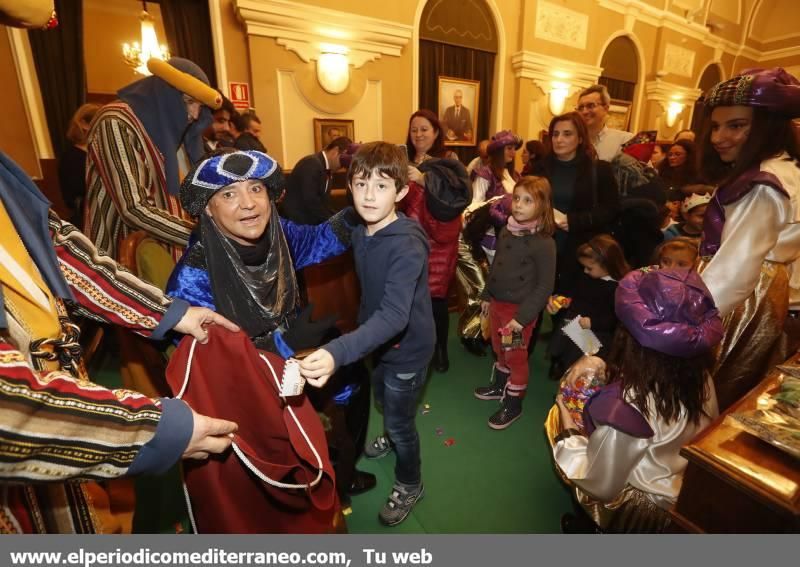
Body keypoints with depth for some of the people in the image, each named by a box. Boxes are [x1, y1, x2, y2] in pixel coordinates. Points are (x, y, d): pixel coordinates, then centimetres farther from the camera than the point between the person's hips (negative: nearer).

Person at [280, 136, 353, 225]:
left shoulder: (325, 170, 12)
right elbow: (310, 201, -24)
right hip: (296, 222, -9)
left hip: (309, 222, 9)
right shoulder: (311, 164, -16)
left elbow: (322, 202, 12)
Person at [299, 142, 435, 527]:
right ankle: (392, 438, 63)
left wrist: (337, 352, -56)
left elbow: (394, 315, -44)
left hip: (407, 347, -7)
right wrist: (360, 334, 11)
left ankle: (409, 485, 42)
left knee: (399, 419, 13)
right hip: (379, 341, 7)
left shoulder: (407, 245, -33)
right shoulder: (360, 233, -7)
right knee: (383, 402, 30)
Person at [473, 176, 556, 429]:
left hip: (520, 308, -6)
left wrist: (522, 317, -19)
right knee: (499, 349, 22)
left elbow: (545, 285, -18)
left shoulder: (544, 243, -20)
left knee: (516, 356, 9)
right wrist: (487, 295, 15)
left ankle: (513, 403, 29)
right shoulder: (506, 231, 0)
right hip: (497, 302, 6)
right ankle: (500, 385, 46)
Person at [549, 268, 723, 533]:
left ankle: (587, 523, 23)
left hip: (648, 513, -5)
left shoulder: (626, 406, -35)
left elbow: (601, 486, -22)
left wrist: (567, 426, -12)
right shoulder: (700, 379, -17)